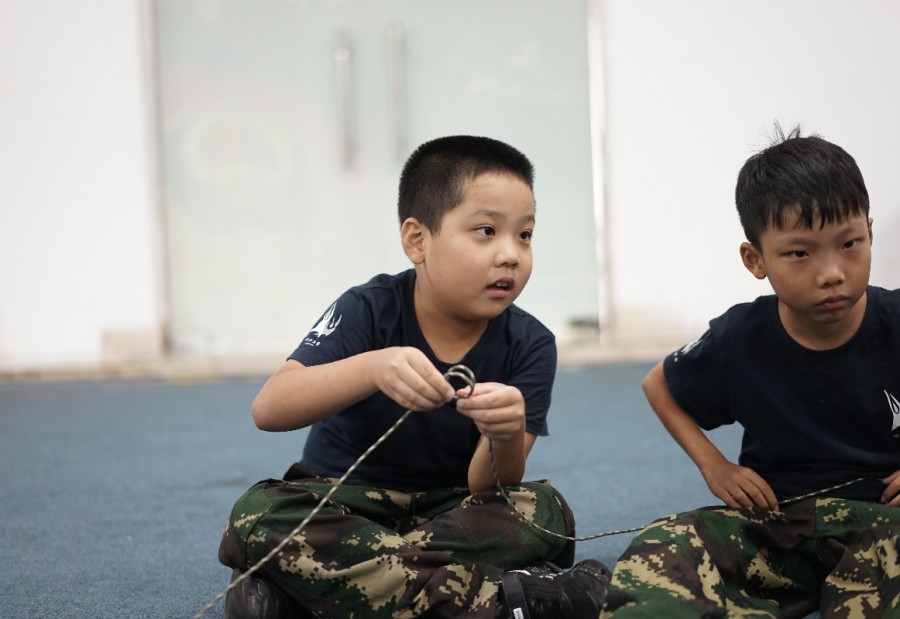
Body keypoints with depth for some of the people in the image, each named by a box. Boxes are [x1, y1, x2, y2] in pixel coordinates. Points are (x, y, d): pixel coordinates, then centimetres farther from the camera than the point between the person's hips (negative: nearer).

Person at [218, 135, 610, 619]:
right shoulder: (369, 312, -15)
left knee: (543, 513, -25)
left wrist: (505, 439, -41)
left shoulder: (530, 346, -11)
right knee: (261, 515, -31)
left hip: (449, 512, 2)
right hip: (342, 503, -1)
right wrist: (372, 368, -46)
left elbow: (489, 488, -16)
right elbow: (267, 410, -28)